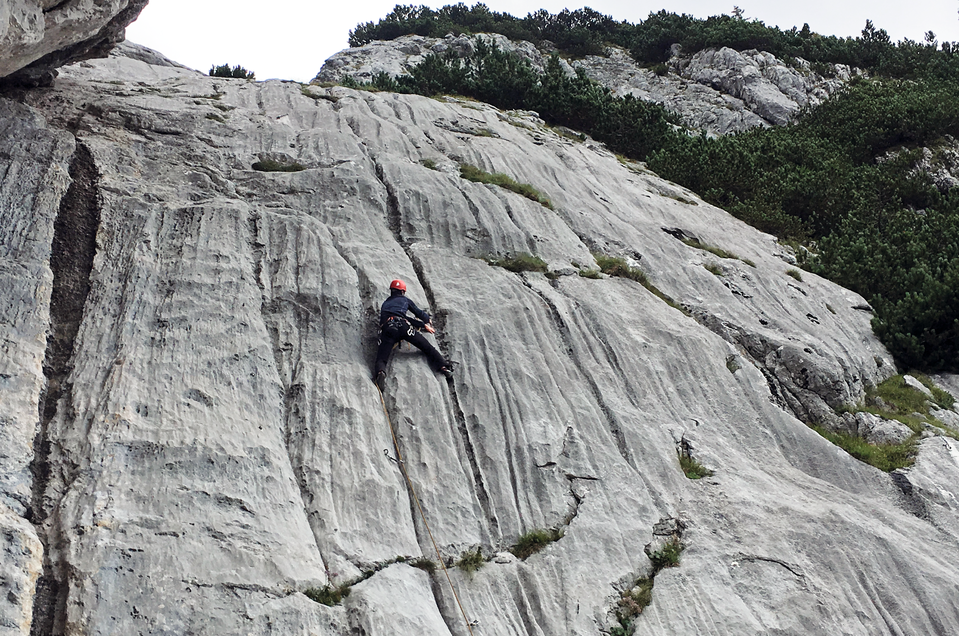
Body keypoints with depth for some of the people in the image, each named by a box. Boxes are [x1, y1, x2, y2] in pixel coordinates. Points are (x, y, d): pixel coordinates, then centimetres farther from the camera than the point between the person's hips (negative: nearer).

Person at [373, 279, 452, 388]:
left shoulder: (385, 304, 39)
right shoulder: (405, 300, 31)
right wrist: (428, 320, 63)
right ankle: (443, 366, -10)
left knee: (381, 358, -6)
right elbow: (418, 313, 39)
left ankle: (380, 371, -39)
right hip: (402, 325, -2)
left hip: (386, 328, 2)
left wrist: (423, 325, 40)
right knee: (427, 347, 6)